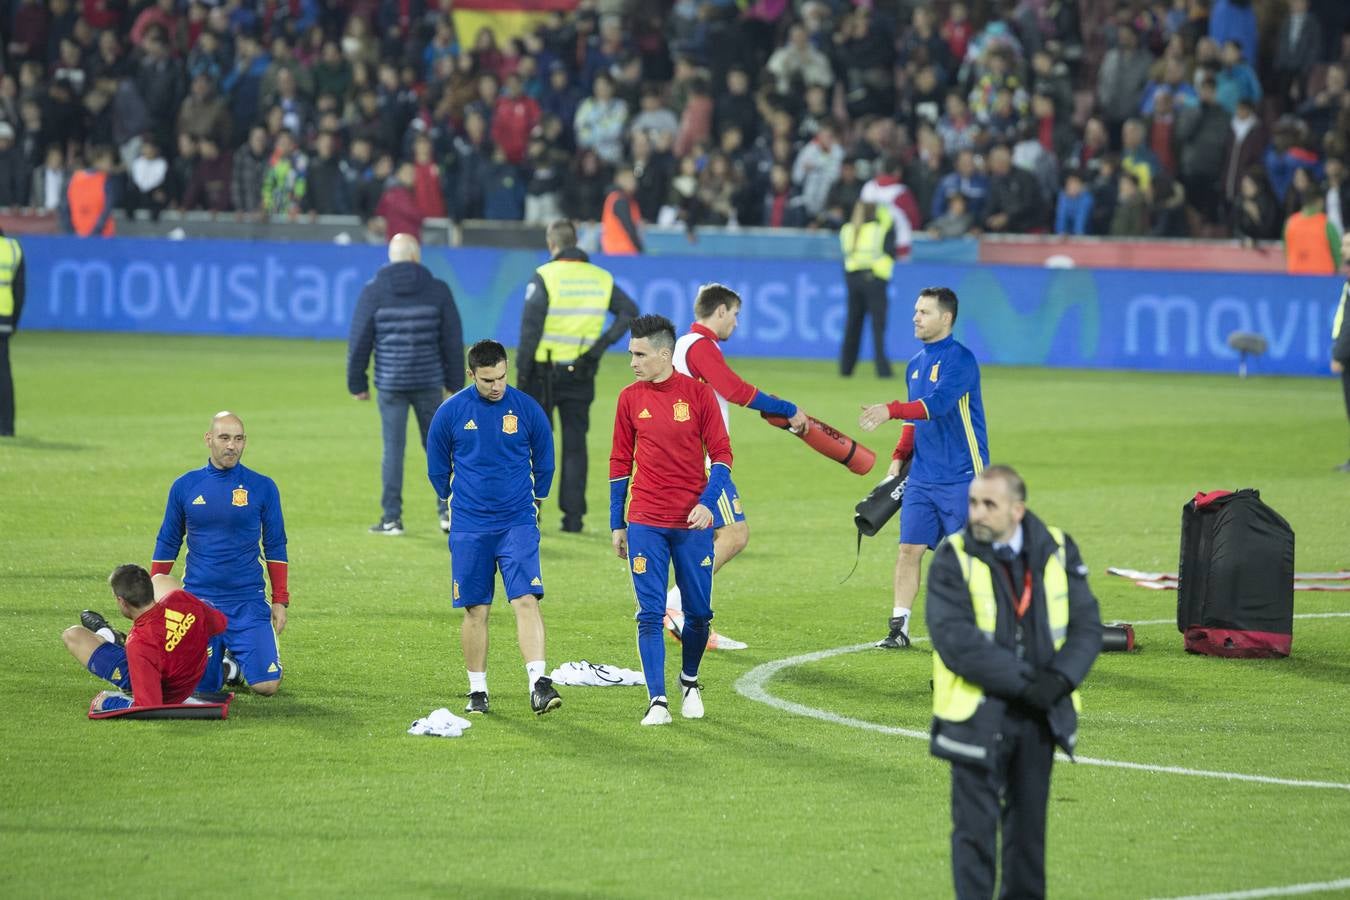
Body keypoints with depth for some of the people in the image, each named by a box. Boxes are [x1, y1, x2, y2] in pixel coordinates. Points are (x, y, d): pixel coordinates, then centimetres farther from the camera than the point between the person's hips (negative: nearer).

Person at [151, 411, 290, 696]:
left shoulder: (262, 488, 0)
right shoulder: (185, 486, 3)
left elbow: (275, 547, 7)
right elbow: (167, 545, 11)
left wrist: (280, 600, 2)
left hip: (248, 603, -1)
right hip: (197, 598, 1)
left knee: (266, 685, -11)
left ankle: (234, 663, 24)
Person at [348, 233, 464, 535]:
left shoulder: (374, 291, -2)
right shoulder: (438, 290, 0)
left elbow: (359, 340, 0)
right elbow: (453, 340, 3)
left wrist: (357, 383, 8)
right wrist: (454, 383, 11)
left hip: (390, 382, -1)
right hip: (429, 382, 1)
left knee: (393, 448, 2)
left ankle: (391, 517, 1)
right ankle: (447, 510, 7)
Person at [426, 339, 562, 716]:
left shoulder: (527, 409, -2)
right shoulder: (450, 412, -2)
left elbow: (544, 463, 14)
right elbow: (437, 468, 13)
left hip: (518, 523, -1)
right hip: (469, 526, 1)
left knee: (526, 601, -14)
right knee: (476, 610, 4)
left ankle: (539, 685, -21)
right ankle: (477, 691, 14)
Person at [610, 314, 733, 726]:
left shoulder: (698, 394, -2)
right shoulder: (630, 398, 4)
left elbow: (721, 455, 0)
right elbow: (620, 463, 10)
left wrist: (707, 503, -14)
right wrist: (616, 525, 9)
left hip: (692, 522, -1)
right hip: (645, 523, 1)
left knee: (698, 613, 6)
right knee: (650, 614, -6)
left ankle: (689, 681, 30)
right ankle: (657, 700, -5)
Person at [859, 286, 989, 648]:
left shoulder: (960, 360, -13)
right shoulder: (915, 365, 12)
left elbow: (936, 405, -27)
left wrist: (891, 410, -37)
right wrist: (899, 457, 11)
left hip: (961, 476, -7)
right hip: (922, 477, 7)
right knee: (909, 548, 0)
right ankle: (899, 627, 1)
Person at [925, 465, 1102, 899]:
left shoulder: (1058, 552, 2)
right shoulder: (953, 558, -9)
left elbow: (1086, 626, 3)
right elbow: (955, 639, -17)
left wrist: (1060, 678, -15)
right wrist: (1022, 682, -21)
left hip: (1040, 714, 3)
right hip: (978, 714, -3)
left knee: (1029, 822, 13)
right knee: (976, 826, -2)